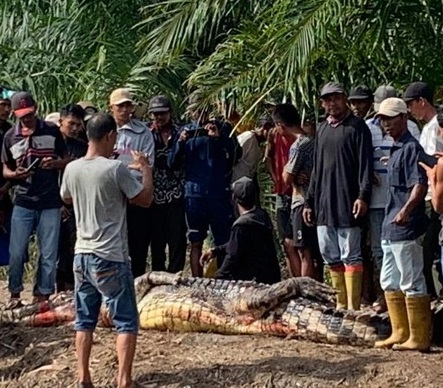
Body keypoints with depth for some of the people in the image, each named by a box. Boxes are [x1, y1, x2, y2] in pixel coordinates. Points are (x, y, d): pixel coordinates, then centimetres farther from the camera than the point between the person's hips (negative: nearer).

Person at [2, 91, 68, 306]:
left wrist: (55, 163, -16)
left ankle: (42, 295, 16)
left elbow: (66, 161, 7)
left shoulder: (52, 131, 0)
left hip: (50, 202, -1)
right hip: (23, 202, 1)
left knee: (48, 253, 3)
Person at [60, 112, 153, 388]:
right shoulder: (116, 169, -16)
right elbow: (145, 200, -6)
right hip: (111, 258, -6)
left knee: (85, 321, 14)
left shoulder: (72, 169, 2)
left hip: (82, 255, 6)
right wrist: (146, 170, 8)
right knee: (127, 322, 3)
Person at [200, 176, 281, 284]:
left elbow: (233, 257, -15)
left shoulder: (241, 225, -22)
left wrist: (216, 279, -3)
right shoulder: (262, 215, 5)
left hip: (258, 279, -9)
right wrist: (215, 251, 14)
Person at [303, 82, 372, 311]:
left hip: (347, 204, -7)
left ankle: (352, 307, -2)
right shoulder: (322, 130, 17)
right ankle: (340, 304, 20)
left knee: (350, 256, -4)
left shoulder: (357, 127, -3)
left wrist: (363, 195, -21)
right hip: (324, 204, 7)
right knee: (331, 258, 11)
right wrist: (309, 202, 18)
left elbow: (365, 164, -10)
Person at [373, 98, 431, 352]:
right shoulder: (396, 149, 16)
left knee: (412, 283, -4)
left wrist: (406, 210, -37)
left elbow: (421, 185, -24)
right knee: (390, 283, 16)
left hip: (406, 227, -10)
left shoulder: (411, 147, -13)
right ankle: (400, 333, 25)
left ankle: (420, 338, 3)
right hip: (392, 228, 10)